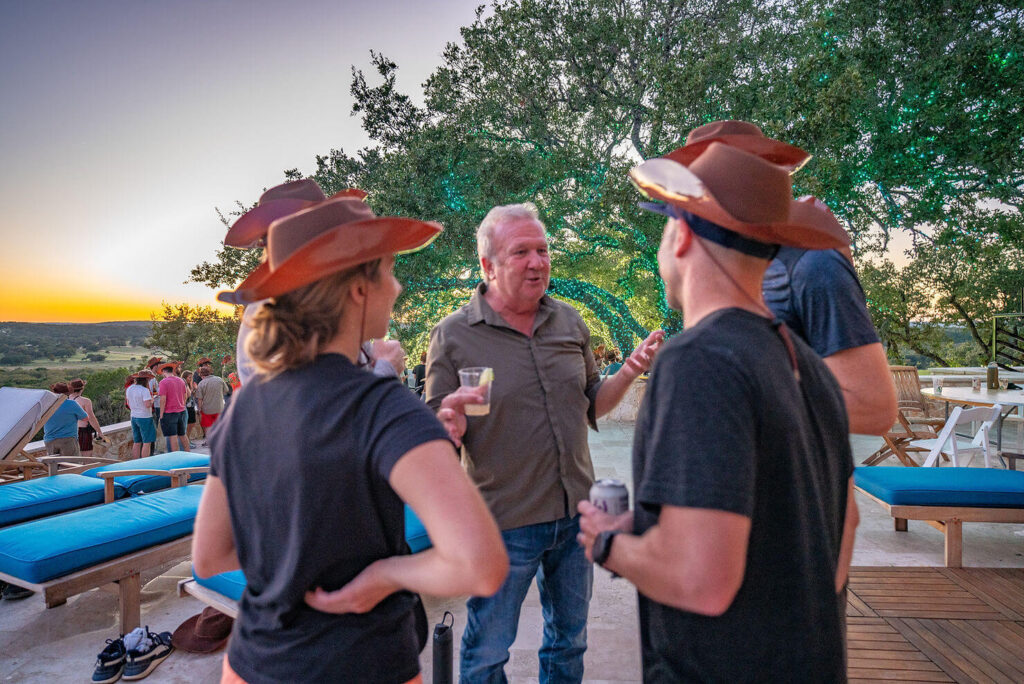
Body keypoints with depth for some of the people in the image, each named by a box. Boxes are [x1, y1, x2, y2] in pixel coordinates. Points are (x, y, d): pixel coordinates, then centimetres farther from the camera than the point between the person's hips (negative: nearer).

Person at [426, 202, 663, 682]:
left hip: (576, 516, 5)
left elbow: (590, 406, 9)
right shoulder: (453, 336, -12)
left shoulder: (569, 322, 2)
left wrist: (629, 372, -8)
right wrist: (451, 428, -31)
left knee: (570, 641, 24)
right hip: (504, 525, -4)